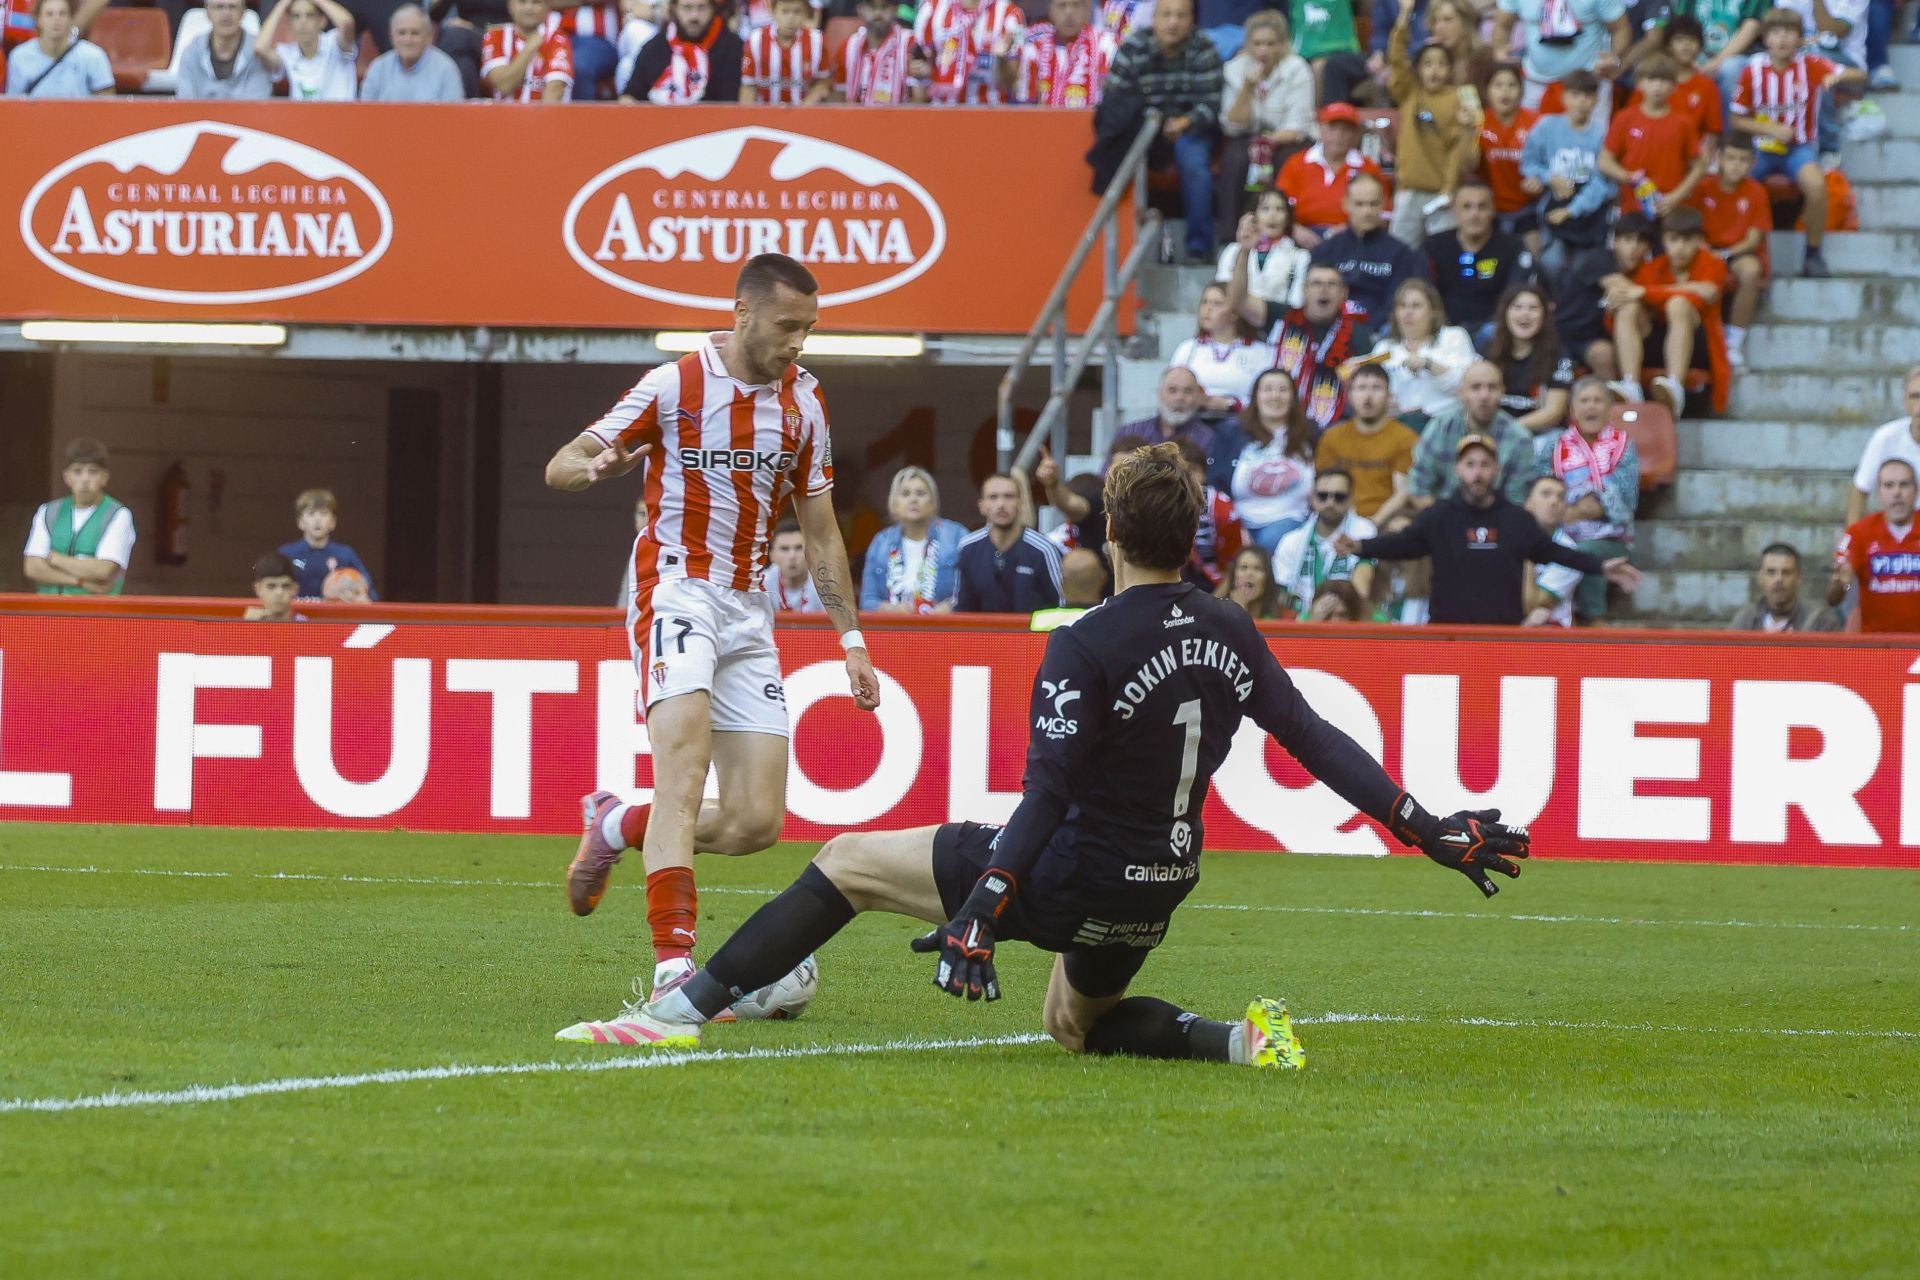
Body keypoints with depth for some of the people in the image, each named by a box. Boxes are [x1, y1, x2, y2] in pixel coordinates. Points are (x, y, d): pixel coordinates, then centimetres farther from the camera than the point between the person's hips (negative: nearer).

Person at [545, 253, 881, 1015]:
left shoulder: (803, 403, 8)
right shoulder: (675, 385, -7)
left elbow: (820, 531, 17)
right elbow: (559, 467, -4)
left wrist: (851, 641, 12)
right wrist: (597, 466, -29)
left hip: (748, 611, 5)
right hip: (677, 591, -5)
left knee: (758, 822, -3)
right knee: (684, 767, -27)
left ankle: (619, 826, 24)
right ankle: (673, 962, -33)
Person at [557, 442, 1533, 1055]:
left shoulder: (1085, 649, -19)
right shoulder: (1229, 634, 1)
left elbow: (1046, 800, -24)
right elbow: (1317, 744, 4)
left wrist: (979, 919, -26)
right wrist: (1431, 831, 12)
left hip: (1071, 882, -7)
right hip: (1157, 893, 7)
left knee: (848, 863, 5)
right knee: (1074, 1023, 32)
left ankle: (686, 1008, 3)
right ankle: (1240, 1040, 6)